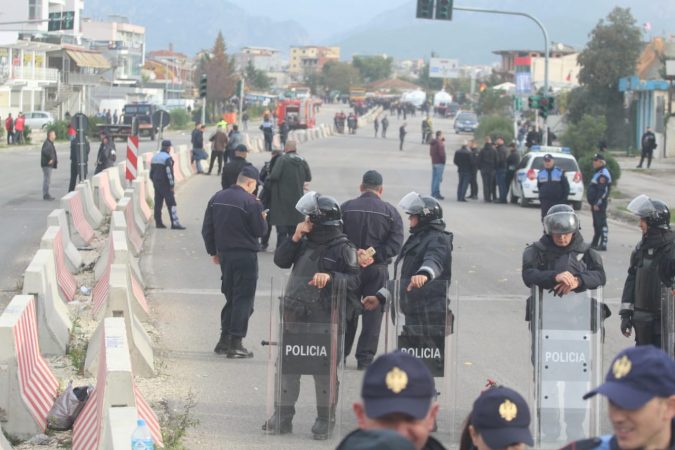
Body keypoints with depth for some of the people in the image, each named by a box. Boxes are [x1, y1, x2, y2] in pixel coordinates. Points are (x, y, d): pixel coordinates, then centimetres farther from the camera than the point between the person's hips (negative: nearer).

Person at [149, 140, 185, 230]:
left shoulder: (154, 157, 12)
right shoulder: (167, 158, -14)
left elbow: (151, 172, 16)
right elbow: (169, 173, -19)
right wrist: (172, 185, -14)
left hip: (156, 183, 8)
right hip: (165, 185, -8)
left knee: (158, 203, 11)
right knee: (171, 203, -7)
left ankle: (158, 222, 13)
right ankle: (175, 223, -11)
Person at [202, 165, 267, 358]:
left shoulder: (217, 198, 7)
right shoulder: (250, 201, -14)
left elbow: (207, 229, 10)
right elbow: (260, 230, -11)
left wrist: (213, 251, 19)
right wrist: (262, 217, 9)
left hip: (224, 254, 7)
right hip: (245, 256, -7)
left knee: (230, 297, 17)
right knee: (243, 299, -1)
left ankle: (224, 340, 17)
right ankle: (235, 344, -5)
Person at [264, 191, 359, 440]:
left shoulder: (342, 249, -8)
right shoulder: (305, 242, 10)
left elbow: (354, 282, -11)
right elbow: (280, 260, 8)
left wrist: (330, 277, -25)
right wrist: (295, 238, -4)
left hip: (324, 318, -6)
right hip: (295, 314, 6)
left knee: (324, 368, 2)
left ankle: (325, 420, 12)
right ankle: (283, 416, 18)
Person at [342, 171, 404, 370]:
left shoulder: (346, 208, -1)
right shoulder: (390, 211, -2)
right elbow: (396, 243, -10)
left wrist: (353, 253, -12)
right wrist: (375, 256, -13)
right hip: (377, 269, -1)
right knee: (372, 313, 5)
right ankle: (365, 357, 3)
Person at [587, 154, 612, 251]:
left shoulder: (603, 174, -16)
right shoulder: (598, 173, 18)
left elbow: (603, 191, -23)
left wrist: (597, 204, -23)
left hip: (599, 204, -11)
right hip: (596, 203, 11)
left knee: (601, 223, -10)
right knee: (596, 224, 17)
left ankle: (603, 244, -10)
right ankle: (595, 243, 25)